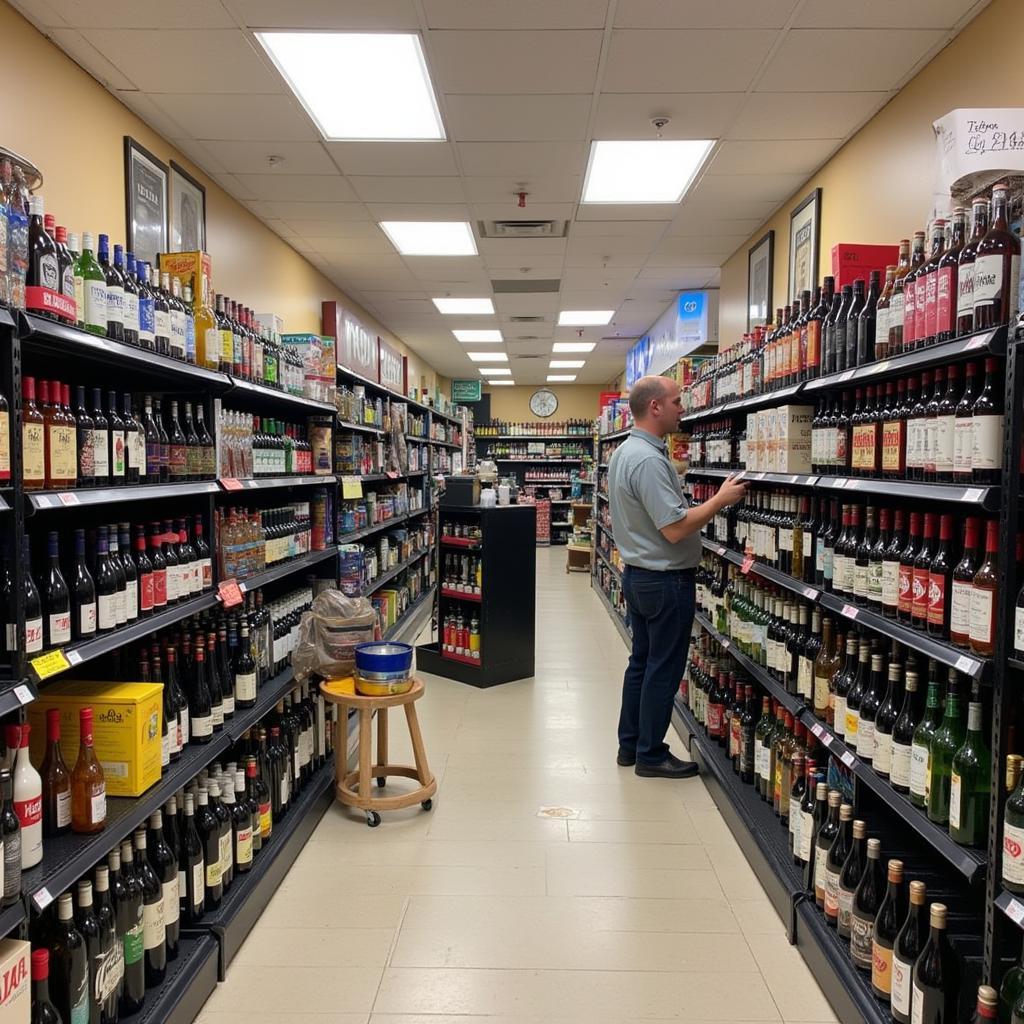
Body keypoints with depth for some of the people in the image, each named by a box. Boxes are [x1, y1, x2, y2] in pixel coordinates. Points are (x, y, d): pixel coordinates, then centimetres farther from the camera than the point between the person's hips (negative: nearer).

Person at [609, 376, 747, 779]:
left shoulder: (623, 451, 8)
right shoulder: (648, 460, -24)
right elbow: (676, 529, -25)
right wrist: (721, 499, -16)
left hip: (639, 574, 10)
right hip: (666, 579, -10)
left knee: (642, 661, 17)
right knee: (664, 669, 2)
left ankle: (630, 744, 27)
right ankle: (651, 756, 14)